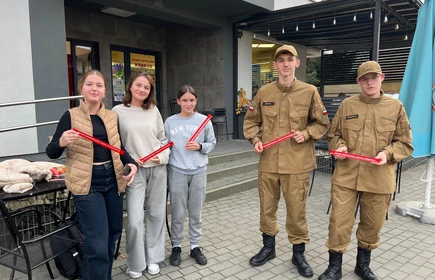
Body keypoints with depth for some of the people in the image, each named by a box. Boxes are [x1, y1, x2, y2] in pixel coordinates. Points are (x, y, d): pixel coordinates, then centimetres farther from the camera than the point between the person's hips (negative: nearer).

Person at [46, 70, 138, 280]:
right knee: (97, 244, -6)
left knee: (112, 234, 16)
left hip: (112, 180, 5)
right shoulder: (71, 116, -5)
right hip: (87, 183, -5)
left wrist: (131, 164, -6)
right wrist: (62, 142, -28)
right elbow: (51, 152, -6)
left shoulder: (112, 116, 7)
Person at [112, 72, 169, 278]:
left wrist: (163, 156, -5)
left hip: (158, 169, 3)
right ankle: (135, 264, 18)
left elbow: (163, 139, 11)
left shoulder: (154, 110, 5)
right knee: (134, 220, -4)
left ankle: (153, 258, 29)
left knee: (156, 215, 11)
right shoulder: (118, 111, -2)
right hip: (135, 170, -3)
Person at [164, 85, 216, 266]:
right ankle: (176, 246, 25)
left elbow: (212, 143, 6)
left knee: (196, 212, 11)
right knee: (178, 213, 7)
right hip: (177, 172, 0)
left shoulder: (204, 120, 0)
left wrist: (200, 146, -12)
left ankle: (195, 246, 27)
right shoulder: (170, 122, 0)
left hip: (198, 172, 1)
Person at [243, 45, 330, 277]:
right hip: (268, 161, 3)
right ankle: (268, 247, 37)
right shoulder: (264, 92, 3)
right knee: (266, 207, 15)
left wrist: (306, 134, -12)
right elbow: (251, 121, 12)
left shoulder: (309, 92, -2)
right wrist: (255, 140, -4)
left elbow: (322, 123, 5)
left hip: (297, 163, -2)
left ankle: (298, 253, 30)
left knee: (297, 210, 7)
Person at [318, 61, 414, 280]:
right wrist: (339, 146, -9)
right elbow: (333, 134, 11)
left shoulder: (395, 106, 2)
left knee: (372, 225, 14)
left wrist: (388, 153, -13)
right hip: (346, 175, 0)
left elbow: (405, 143, 6)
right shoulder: (347, 105, 3)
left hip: (379, 178, 1)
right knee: (339, 222, 2)